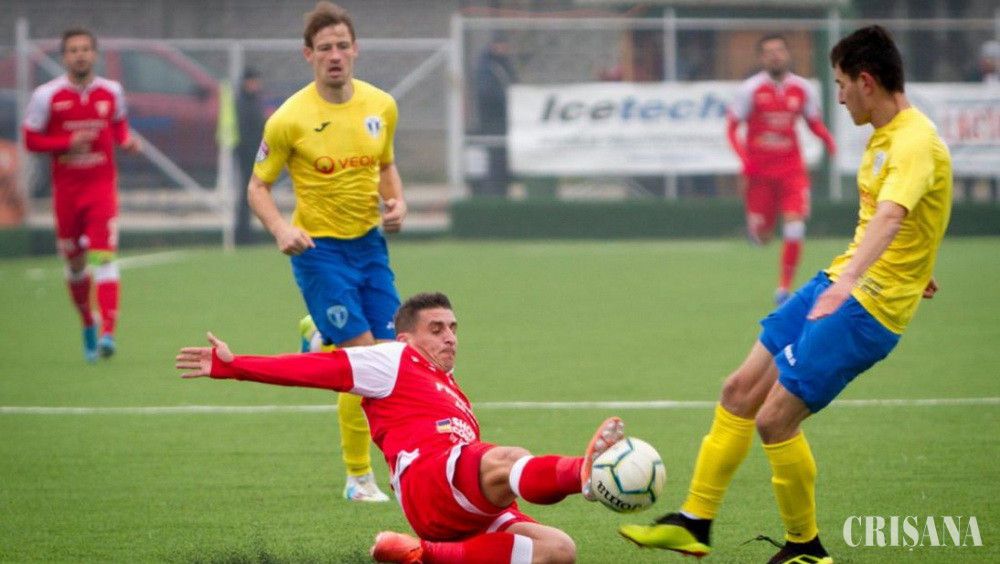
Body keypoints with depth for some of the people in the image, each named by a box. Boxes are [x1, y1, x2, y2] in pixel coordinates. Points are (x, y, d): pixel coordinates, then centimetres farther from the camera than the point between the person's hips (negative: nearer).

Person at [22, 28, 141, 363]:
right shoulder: (46, 96, -5)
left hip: (102, 187, 0)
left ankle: (107, 332, -23)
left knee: (104, 257, -15)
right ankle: (88, 325, 32)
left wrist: (126, 141, -2)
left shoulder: (111, 92, 2)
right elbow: (31, 140, -3)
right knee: (75, 263, 10)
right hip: (66, 189, 0)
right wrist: (68, 142, -17)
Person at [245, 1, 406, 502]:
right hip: (319, 249, -5)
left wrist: (396, 201, 0)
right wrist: (281, 229, -21)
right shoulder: (290, 118, -11)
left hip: (369, 243, 5)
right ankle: (358, 476, -2)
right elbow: (257, 187, -3)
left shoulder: (381, 107, 3)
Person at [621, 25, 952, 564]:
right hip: (835, 284, 10)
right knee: (740, 391, 9)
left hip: (869, 307, -10)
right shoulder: (885, 135, 10)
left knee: (775, 419, -11)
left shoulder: (916, 145, -22)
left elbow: (889, 216, -41)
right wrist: (911, 271, 47)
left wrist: (849, 280, -57)